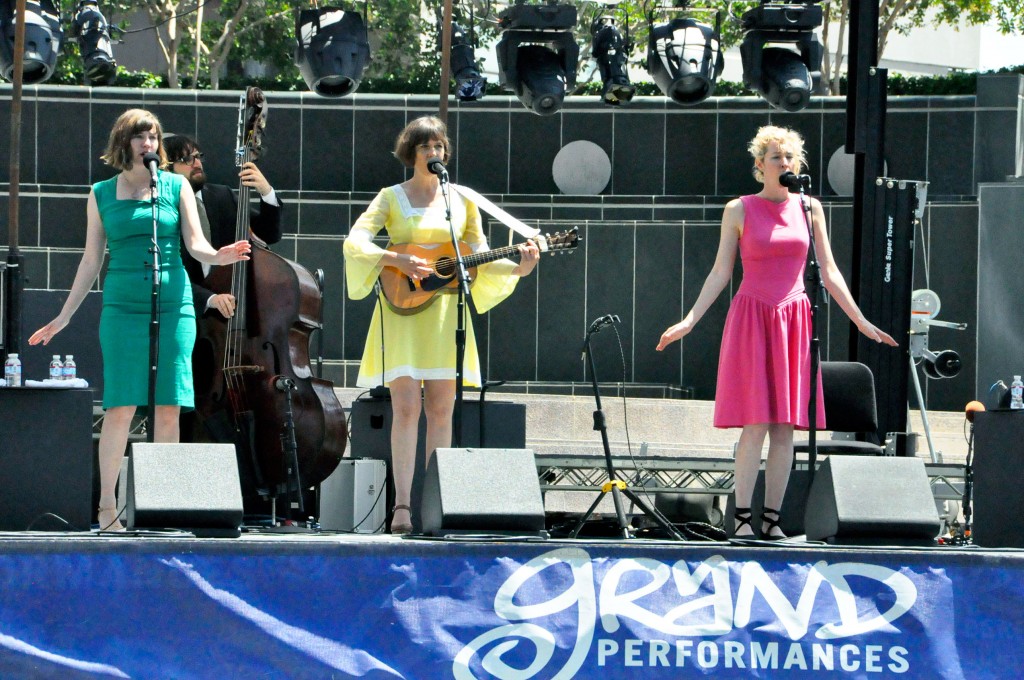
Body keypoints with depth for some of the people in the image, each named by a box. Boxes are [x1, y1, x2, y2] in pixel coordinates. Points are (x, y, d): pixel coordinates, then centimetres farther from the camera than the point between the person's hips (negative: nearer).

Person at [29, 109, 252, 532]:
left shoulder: (176, 187, 8)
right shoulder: (102, 195, 9)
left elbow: (195, 245, 0)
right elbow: (91, 260, 13)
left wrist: (218, 256, -23)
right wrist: (64, 316, 13)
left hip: (174, 307, 1)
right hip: (123, 307, -1)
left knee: (169, 409, -2)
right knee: (121, 407, -8)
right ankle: (106, 507, -2)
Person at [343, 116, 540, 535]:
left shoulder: (461, 200, 10)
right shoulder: (392, 198, 2)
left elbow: (478, 260, 10)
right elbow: (354, 243, -9)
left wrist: (517, 269, -7)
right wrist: (400, 261, -22)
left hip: (445, 310, 3)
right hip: (403, 309, -3)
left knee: (441, 409, 1)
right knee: (406, 406, -11)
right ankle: (402, 506, -14)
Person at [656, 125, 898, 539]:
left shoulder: (809, 208, 9)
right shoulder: (739, 210, 2)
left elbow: (828, 272, 12)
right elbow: (720, 272, 3)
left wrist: (861, 322, 10)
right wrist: (688, 321, -5)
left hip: (794, 321, 3)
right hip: (751, 319, -3)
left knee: (785, 427, 0)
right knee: (756, 425, -10)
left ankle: (772, 517, 4)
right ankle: (741, 516, -6)